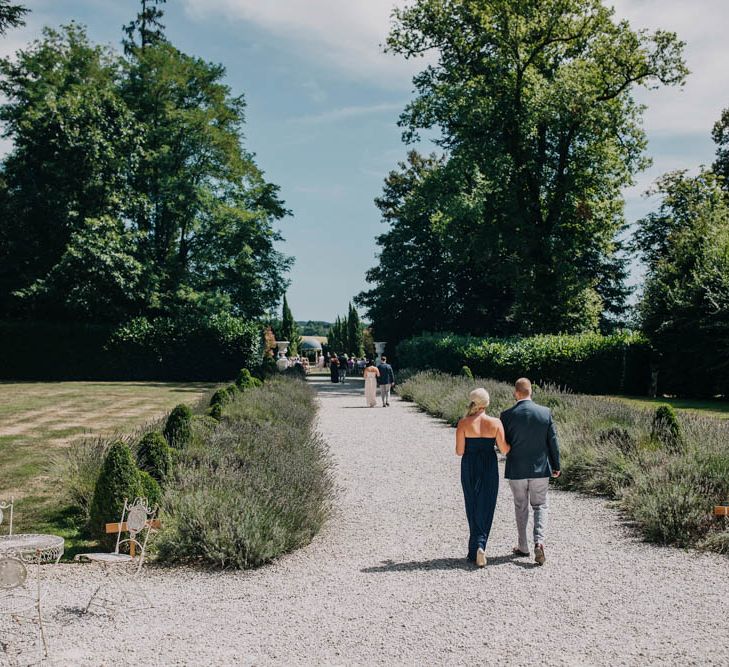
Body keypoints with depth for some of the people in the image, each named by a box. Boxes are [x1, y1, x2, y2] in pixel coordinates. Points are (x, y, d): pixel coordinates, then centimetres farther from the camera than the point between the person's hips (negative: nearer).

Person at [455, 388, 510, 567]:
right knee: (485, 508, 10)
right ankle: (479, 545, -2)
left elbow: (459, 451, -9)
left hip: (469, 467, 0)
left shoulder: (463, 423, -9)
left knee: (473, 508, 13)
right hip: (490, 467, 0)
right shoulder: (495, 423, -8)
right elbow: (504, 450, -6)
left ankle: (475, 550, 11)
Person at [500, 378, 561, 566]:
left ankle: (523, 547, 22)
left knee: (521, 508, 15)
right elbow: (553, 441, -2)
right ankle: (539, 542, -7)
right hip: (540, 468, 1)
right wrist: (556, 466, 9)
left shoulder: (507, 415, -11)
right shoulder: (545, 412, -6)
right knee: (540, 507, 12)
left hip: (516, 469, -1)